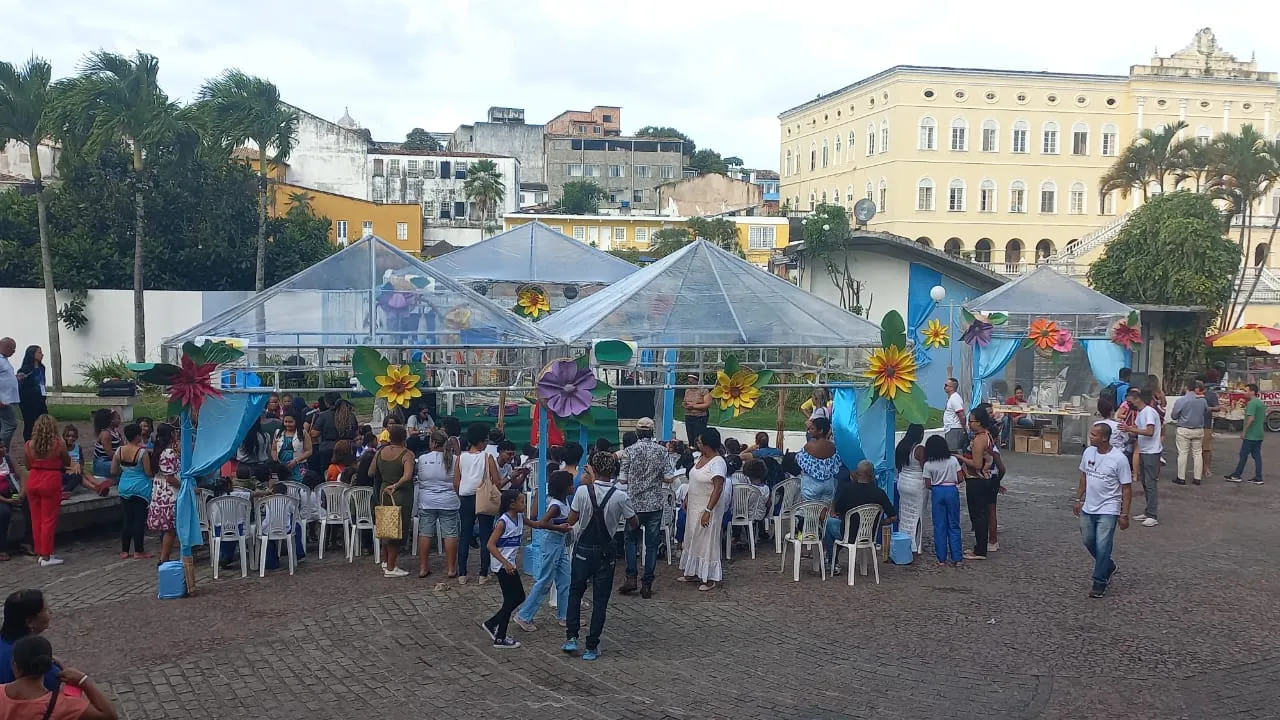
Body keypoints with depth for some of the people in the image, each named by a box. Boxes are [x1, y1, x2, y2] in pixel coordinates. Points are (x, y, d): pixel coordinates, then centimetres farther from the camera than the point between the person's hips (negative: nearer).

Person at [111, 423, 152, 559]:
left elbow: (113, 472, 6)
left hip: (124, 488, 5)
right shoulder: (142, 452, -15)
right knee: (139, 519, 0)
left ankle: (124, 551, 14)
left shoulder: (119, 451, 0)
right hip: (140, 489, -5)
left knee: (126, 519, 10)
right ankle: (138, 551, 4)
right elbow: (148, 473, -12)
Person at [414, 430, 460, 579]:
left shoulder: (422, 459, -5)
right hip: (448, 503, -1)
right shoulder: (453, 459, -7)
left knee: (424, 534, 8)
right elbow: (457, 483, -5)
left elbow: (418, 479, 8)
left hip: (426, 503, 1)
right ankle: (451, 569, 5)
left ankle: (423, 568, 11)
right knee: (450, 534, 3)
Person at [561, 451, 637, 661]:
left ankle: (571, 637, 12)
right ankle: (592, 647, 11)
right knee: (600, 599, 9)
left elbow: (571, 520, -3)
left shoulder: (583, 491, -15)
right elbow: (634, 524, -3)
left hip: (583, 549, 0)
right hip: (605, 553, 0)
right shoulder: (620, 497, -14)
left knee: (575, 591, 21)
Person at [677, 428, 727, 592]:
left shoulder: (718, 463, -22)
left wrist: (708, 511, -27)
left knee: (707, 541, -1)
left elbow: (718, 489, -25)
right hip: (694, 506, 9)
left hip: (706, 508, -9)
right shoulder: (701, 457, 6)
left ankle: (711, 579, 9)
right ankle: (693, 572, 30)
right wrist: (687, 498, 16)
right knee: (692, 539, 17)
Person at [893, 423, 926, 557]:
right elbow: (925, 469, -15)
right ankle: (914, 547, 4)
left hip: (902, 482, 7)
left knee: (904, 514, 14)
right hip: (916, 485, -7)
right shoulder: (919, 449, -18)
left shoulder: (901, 446, 3)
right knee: (916, 515, 1)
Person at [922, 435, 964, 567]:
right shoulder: (953, 460, -3)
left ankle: (942, 558, 8)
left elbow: (928, 484, -3)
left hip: (937, 493, -1)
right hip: (952, 491, 1)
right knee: (954, 526, 9)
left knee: (939, 526, 6)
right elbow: (961, 479, -2)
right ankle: (957, 557, 9)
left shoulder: (928, 465, -6)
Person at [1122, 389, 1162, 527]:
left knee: (1150, 483, -9)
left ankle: (1152, 516, -7)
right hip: (1143, 451, 10)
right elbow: (1135, 433, 14)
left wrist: (1131, 429, -27)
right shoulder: (1140, 413, 14)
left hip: (1152, 452, -10)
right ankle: (1148, 512, 21)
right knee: (1145, 482, 13)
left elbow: (1150, 432, -24)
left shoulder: (1149, 411, -15)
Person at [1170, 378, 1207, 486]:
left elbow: (1174, 416, -7)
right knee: (1197, 453, 10)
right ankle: (1197, 478, 12)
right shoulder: (1202, 400, -2)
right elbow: (1206, 412, 14)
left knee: (1183, 454, 1)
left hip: (1184, 430, -4)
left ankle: (1181, 478, 3)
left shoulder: (1180, 401, -14)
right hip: (1199, 430, 4)